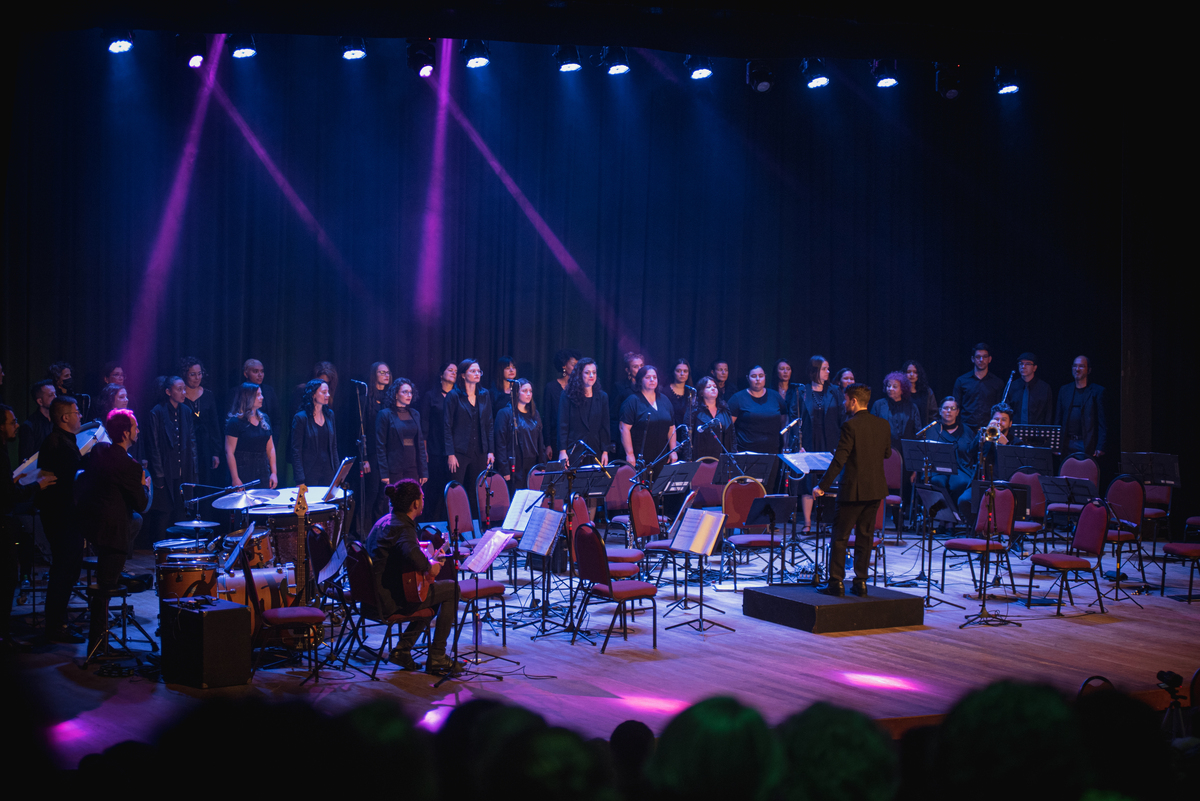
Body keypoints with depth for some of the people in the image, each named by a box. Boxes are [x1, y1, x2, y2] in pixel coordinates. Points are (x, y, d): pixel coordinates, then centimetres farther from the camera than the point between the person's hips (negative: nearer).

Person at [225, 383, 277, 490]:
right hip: (243, 473, -6)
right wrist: (235, 479, -16)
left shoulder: (264, 419, 11)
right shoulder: (235, 422, -8)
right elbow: (229, 452, -11)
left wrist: (274, 473, 6)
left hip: (263, 472, 6)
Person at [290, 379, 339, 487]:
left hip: (328, 472, 5)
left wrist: (337, 472, 8)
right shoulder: (301, 418, -7)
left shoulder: (329, 414, 10)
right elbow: (296, 451, -8)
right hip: (309, 474, -5)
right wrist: (300, 481, -14)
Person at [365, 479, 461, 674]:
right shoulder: (403, 527, -20)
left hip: (375, 596, 10)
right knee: (451, 589, 2)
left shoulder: (384, 521, 11)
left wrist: (429, 552, 23)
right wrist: (429, 567, -21)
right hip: (391, 601, -10)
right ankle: (436, 657, 6)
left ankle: (402, 650, 21)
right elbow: (412, 555, -42)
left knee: (434, 592, 28)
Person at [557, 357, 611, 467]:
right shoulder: (568, 396, 1)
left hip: (595, 452, 2)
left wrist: (605, 452, 2)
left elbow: (604, 427, 9)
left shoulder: (602, 397, 9)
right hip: (573, 453, -2)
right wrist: (562, 451, -10)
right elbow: (562, 425, -2)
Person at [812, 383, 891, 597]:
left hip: (854, 489, -6)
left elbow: (839, 460, -17)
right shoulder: (883, 425, 4)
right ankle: (861, 582, 13)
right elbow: (887, 453, 16)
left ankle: (836, 583, 3)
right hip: (876, 489, 6)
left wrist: (822, 486, -13)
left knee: (840, 536, 3)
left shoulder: (850, 425, -15)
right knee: (865, 535, 12)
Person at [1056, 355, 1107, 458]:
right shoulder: (1064, 391, 15)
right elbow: (1058, 420, 15)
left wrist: (1101, 447, -8)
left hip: (1087, 446, -3)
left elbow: (1103, 421, -1)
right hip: (1067, 445, 3)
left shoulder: (1098, 391, 3)